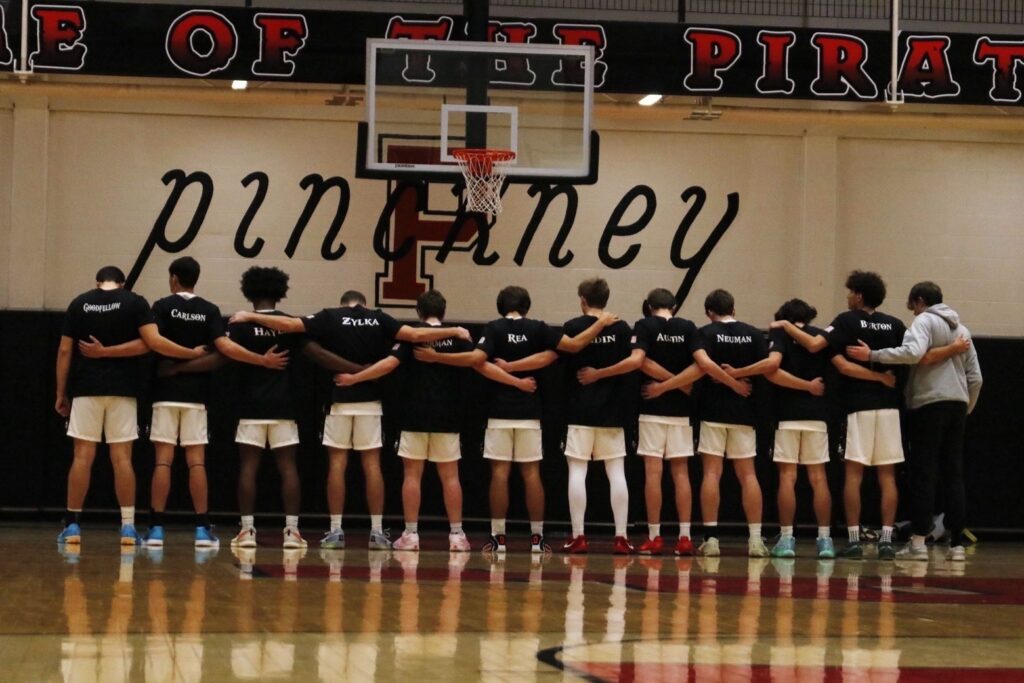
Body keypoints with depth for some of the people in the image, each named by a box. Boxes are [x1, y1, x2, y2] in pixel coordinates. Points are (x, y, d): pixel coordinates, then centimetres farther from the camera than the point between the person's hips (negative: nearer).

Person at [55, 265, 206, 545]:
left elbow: (64, 351, 4)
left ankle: (73, 525, 2)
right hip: (122, 390, -1)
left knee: (82, 456, 2)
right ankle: (128, 526, -1)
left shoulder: (79, 303, 5)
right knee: (122, 457, 1)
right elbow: (153, 342, -10)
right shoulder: (134, 302, 0)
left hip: (86, 389, 1)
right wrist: (192, 354, -2)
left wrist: (61, 393, 9)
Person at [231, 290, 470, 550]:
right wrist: (454, 331, 12)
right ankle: (377, 531, 2)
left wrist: (248, 316, 3)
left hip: (339, 399, -1)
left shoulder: (330, 318, 1)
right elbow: (416, 335, 1)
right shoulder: (379, 319, 5)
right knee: (372, 463, 3)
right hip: (370, 401, 1)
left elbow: (289, 324, -5)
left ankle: (335, 530, 1)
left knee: (337, 462, 3)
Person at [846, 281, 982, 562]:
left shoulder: (925, 320, -3)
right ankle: (957, 544, 4)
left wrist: (872, 355, -19)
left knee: (923, 473, -4)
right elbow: (975, 377, 17)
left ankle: (918, 542, -7)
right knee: (953, 475, 6)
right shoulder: (961, 328, 20)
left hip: (929, 404, -6)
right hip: (957, 404, 6)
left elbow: (913, 352, -23)